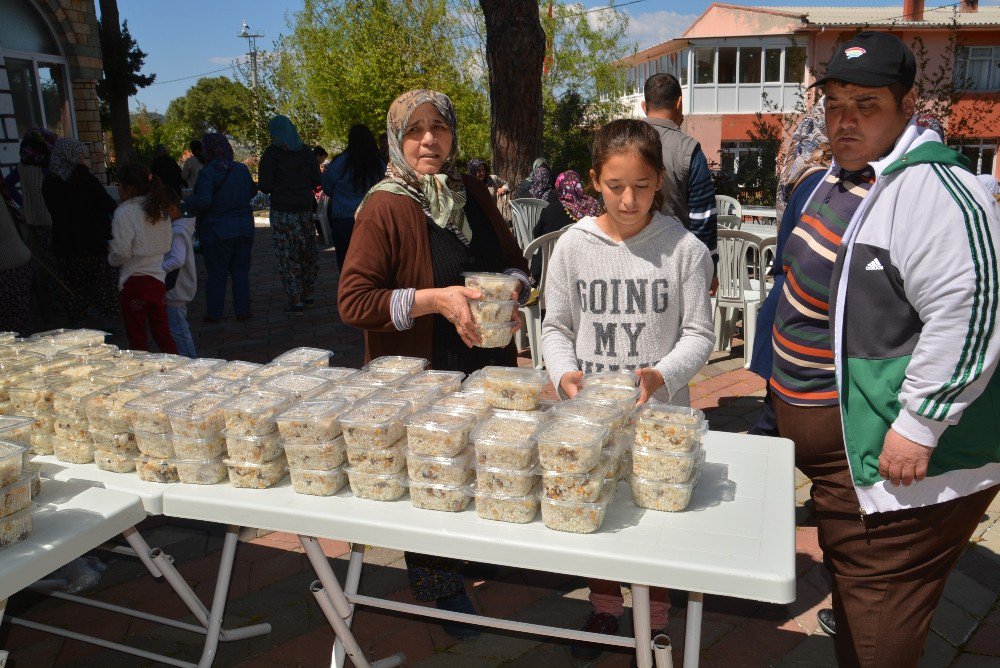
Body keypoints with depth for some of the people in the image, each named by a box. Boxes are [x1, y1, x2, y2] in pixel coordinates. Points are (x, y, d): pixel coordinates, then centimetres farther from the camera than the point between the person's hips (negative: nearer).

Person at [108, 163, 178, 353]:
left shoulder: (124, 213, -12)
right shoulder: (160, 210, 6)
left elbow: (122, 253, -16)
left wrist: (111, 256, 4)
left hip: (134, 281, -6)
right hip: (159, 279, 6)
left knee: (137, 337, 6)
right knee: (162, 332, 15)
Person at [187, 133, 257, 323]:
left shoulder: (207, 173, -16)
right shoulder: (242, 169, 0)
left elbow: (203, 201, -22)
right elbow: (252, 192, 13)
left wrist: (188, 200, -4)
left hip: (217, 231, -4)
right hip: (244, 229, 4)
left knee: (216, 274, 6)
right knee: (241, 271, 12)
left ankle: (214, 314, 13)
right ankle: (243, 311, 13)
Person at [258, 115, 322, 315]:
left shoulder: (272, 153, -8)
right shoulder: (306, 151, 4)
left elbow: (265, 187, -9)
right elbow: (316, 180, 8)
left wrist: (278, 186, 12)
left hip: (282, 211, -4)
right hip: (305, 208, 5)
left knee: (287, 255, 0)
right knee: (307, 252, 14)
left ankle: (296, 301, -2)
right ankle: (307, 294, 24)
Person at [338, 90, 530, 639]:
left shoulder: (473, 193, 7)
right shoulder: (384, 208, -11)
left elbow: (514, 261, 16)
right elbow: (353, 301, -17)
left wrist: (510, 288, -8)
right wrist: (436, 298, -25)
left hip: (486, 367, 5)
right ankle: (442, 591, 33)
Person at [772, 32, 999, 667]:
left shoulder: (933, 191, -22)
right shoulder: (846, 175, 10)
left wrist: (916, 428, -26)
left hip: (889, 454, -10)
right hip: (831, 442, 10)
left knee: (876, 599, 4)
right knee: (848, 573, 26)